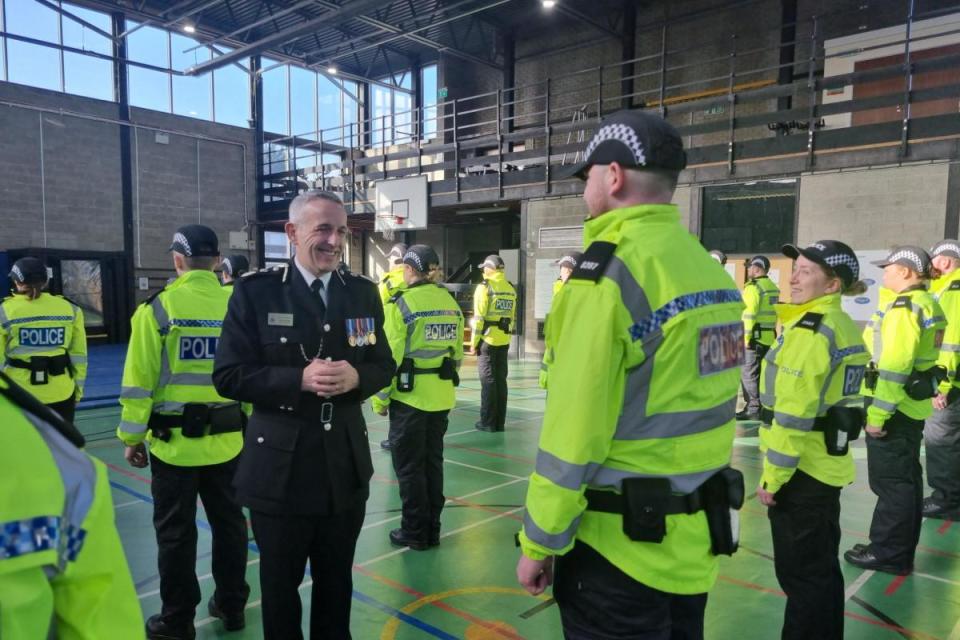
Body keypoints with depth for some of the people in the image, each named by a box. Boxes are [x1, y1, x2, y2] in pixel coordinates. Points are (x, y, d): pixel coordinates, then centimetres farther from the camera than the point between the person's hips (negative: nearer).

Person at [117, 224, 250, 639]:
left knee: (176, 532, 11)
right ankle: (231, 606, 31)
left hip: (174, 442, -3)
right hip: (226, 441, 3)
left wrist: (131, 436, 2)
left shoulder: (158, 308, -11)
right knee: (228, 523, 17)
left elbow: (140, 379, -9)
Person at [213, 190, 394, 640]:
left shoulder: (363, 292, 3)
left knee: (336, 579, 21)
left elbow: (384, 365, 6)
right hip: (280, 469, -3)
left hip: (346, 467, 3)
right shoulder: (255, 292, -8)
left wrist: (355, 377, -17)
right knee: (280, 583, 17)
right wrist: (299, 379, -23)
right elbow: (229, 376, -10)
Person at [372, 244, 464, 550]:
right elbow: (457, 353, 9)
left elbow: (390, 357, -14)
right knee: (433, 461, 16)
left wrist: (380, 398, -5)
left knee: (409, 466, 7)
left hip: (409, 398, -6)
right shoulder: (451, 302, 4)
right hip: (442, 398, 6)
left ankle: (414, 531, 16)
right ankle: (432, 529, 26)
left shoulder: (402, 303, -13)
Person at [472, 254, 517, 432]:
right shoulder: (511, 289, 9)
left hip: (488, 339, -5)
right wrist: (505, 334, 17)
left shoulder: (485, 287, -9)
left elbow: (479, 318, -12)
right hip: (504, 341, 5)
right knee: (501, 379, 10)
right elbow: (512, 317, 10)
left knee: (488, 380, 1)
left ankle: (488, 422, 5)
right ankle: (500, 422, 15)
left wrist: (474, 341, -6)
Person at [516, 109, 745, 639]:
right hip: (696, 537, 8)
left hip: (621, 544, -7)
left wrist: (539, 542, -9)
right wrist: (691, 513, 18)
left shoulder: (611, 269, -19)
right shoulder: (712, 271, 4)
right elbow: (694, 405, 9)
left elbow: (574, 429, -20)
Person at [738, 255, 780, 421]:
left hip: (755, 337, -9)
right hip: (769, 336, 9)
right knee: (761, 373, 15)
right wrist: (770, 331, 20)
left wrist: (745, 337, -17)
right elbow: (772, 312, 17)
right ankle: (764, 406, 21)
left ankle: (754, 409, -1)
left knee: (749, 374, -3)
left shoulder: (753, 287, -13)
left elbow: (749, 314, -19)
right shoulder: (773, 287, 14)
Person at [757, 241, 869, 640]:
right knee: (823, 567, 21)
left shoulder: (809, 331, -19)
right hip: (828, 464, 9)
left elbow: (793, 415, -23)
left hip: (802, 471, -9)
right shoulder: (845, 327, 10)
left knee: (800, 574, 4)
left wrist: (772, 478, -15)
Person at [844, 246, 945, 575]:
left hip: (896, 406, -10)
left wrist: (878, 413, -21)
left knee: (890, 481, -1)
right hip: (914, 404, 10)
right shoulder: (928, 304, 12)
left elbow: (894, 366, -24)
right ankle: (902, 550, 29)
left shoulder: (904, 306, -18)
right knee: (906, 478, 17)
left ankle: (888, 554, 9)